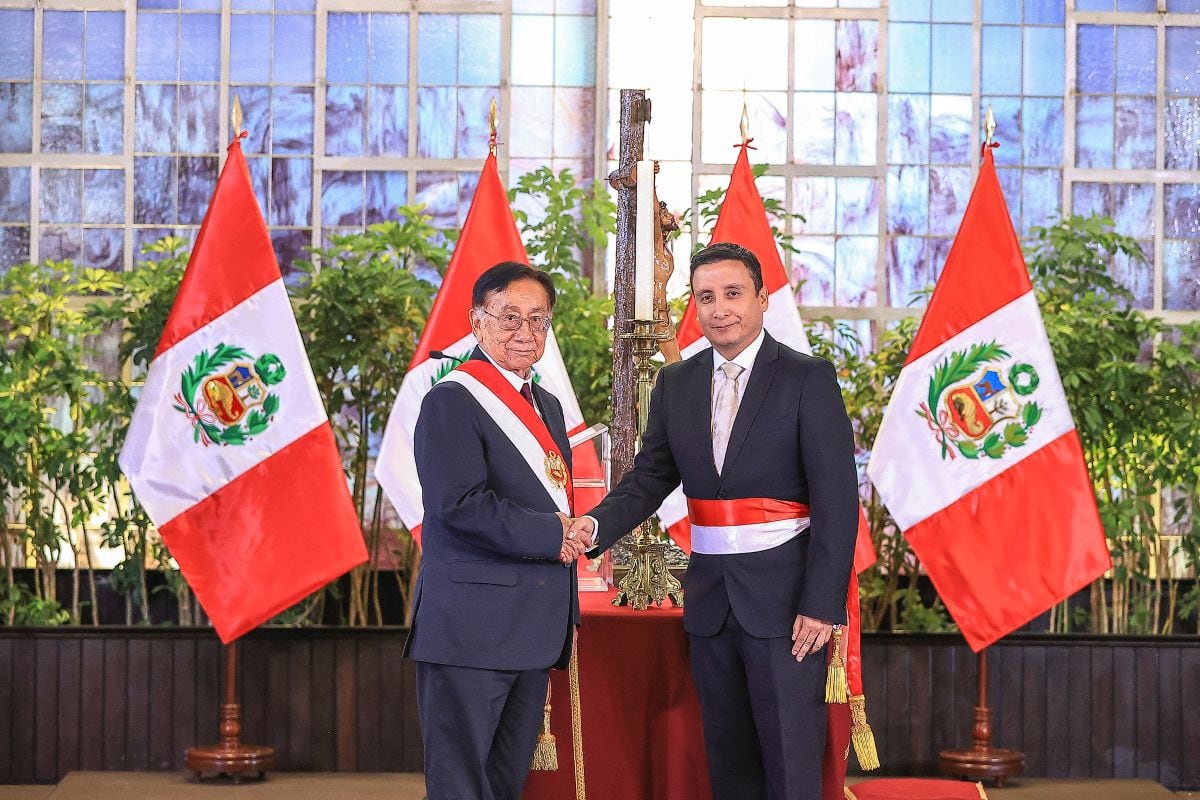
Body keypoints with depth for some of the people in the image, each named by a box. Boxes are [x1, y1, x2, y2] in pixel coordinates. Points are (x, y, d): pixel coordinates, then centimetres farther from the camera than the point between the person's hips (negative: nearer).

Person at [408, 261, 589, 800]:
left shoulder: (546, 406, 18)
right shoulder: (452, 401, -9)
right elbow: (459, 503, -20)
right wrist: (549, 535, -16)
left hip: (534, 628, 9)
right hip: (473, 622, -9)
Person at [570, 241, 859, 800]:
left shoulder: (808, 380, -7)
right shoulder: (675, 384, 9)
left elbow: (838, 500, -10)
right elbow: (650, 476, 10)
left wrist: (822, 605, -16)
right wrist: (598, 524, -11)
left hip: (784, 593, -5)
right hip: (710, 596, 5)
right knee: (726, 753, 13)